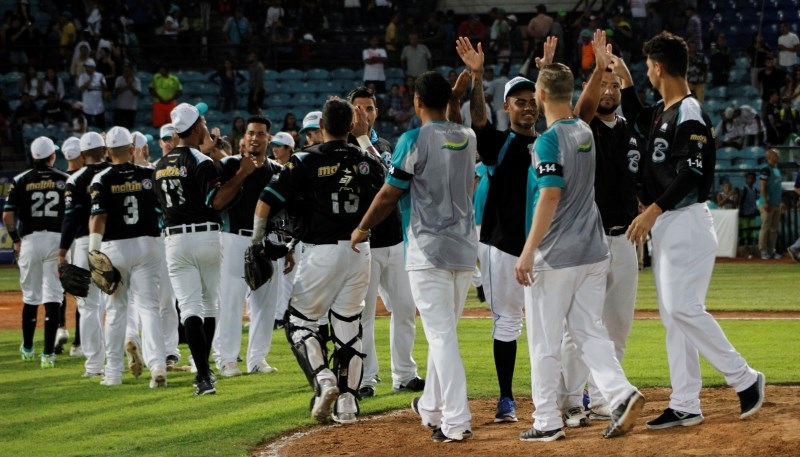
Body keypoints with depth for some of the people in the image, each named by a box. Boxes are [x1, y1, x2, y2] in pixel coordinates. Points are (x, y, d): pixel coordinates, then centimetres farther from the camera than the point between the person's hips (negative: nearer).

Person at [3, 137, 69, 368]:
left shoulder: (20, 181, 2)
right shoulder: (64, 180, 0)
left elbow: (7, 214, -4)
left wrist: (15, 240, 7)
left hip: (29, 240, 1)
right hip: (57, 240, -1)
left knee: (30, 296, 15)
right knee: (53, 297, -3)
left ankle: (27, 347, 28)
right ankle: (48, 353, -11)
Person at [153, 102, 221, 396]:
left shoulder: (161, 165, 11)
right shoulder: (202, 162, -10)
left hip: (175, 238, 4)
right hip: (206, 236, -3)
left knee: (189, 306, -2)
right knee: (209, 304, 13)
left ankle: (203, 375, -15)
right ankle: (203, 370, 19)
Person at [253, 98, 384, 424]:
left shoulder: (305, 162, -9)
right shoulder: (366, 162, 3)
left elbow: (265, 203, -12)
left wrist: (257, 239, 4)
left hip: (320, 253, -4)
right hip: (359, 251, 4)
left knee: (299, 320, 8)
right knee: (349, 325, 10)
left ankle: (323, 378, -14)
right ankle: (347, 403, 8)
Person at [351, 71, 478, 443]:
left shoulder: (414, 140, -11)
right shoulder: (467, 138, 7)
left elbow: (388, 196, -5)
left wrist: (361, 230, 8)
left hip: (429, 251, -6)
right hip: (465, 249, 6)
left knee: (441, 335, -9)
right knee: (444, 331, 19)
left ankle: (456, 422, -15)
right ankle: (431, 408, 32)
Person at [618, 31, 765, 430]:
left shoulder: (689, 115, -14)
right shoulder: (662, 112, 14)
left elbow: (692, 174, -22)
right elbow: (637, 121, 38)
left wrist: (654, 210, -27)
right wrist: (624, 79, 28)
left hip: (686, 221, -10)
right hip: (664, 224, 10)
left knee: (683, 308, -16)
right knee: (672, 314, 7)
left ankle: (744, 379, -5)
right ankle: (685, 406, 8)